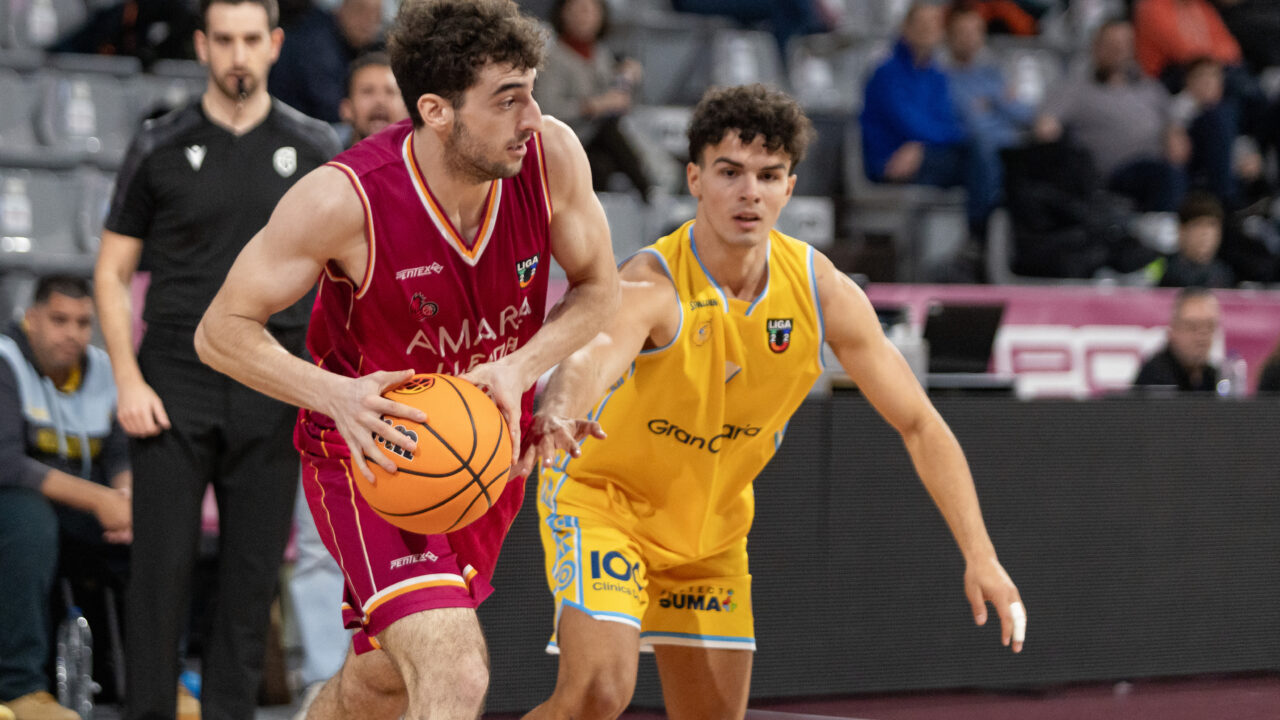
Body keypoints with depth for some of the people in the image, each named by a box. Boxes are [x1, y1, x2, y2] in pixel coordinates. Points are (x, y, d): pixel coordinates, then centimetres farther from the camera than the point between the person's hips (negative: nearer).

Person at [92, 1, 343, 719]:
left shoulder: (314, 149, 6)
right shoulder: (161, 148, 2)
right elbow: (113, 270, 5)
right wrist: (128, 380, -5)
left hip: (273, 396, 1)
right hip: (175, 385, -1)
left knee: (254, 571, 3)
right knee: (162, 562, -4)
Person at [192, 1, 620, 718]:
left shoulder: (551, 155, -18)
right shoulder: (343, 199, -29)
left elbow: (599, 289, -1)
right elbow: (221, 330, -19)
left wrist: (520, 368, -21)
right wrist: (336, 395, -36)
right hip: (373, 451, -5)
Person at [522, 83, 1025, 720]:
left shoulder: (822, 291, -15)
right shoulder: (653, 284, -30)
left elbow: (919, 425, -8)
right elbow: (596, 353, -53)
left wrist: (981, 557, -15)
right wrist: (562, 410, -78)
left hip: (711, 522, 6)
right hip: (602, 498, -5)